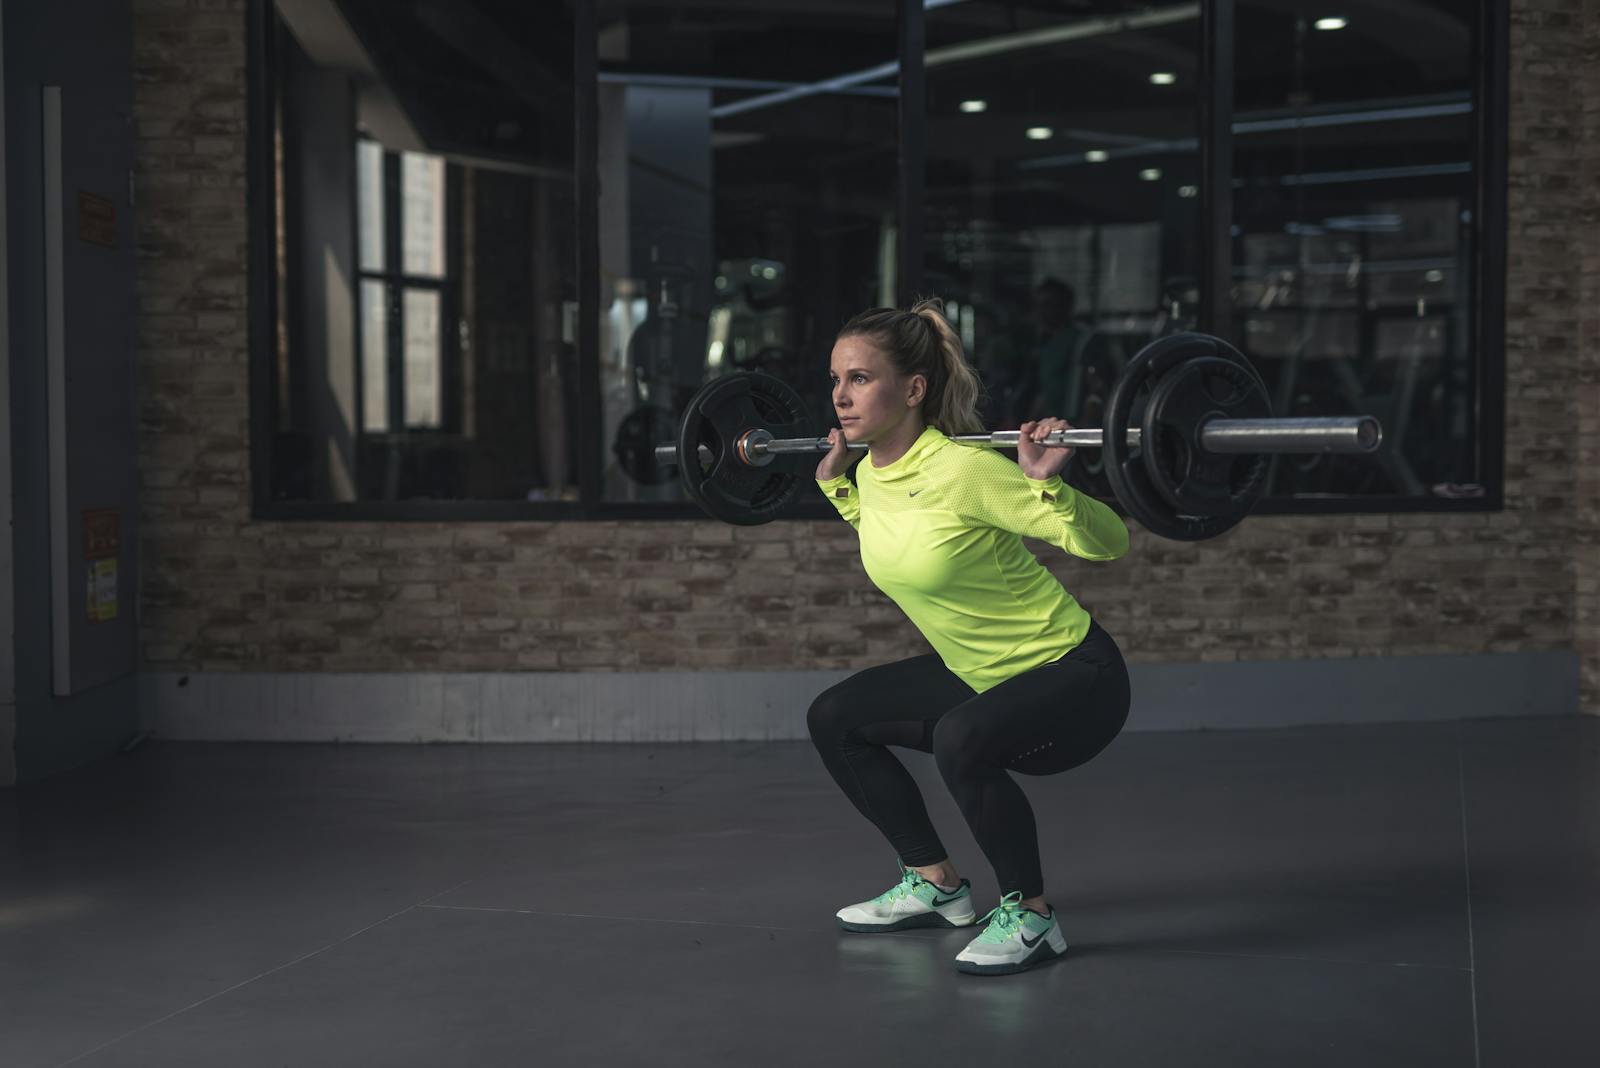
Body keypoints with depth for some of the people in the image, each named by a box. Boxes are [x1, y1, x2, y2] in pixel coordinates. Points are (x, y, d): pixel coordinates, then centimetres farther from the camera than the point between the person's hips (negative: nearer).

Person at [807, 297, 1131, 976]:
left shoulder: (965, 471, -26)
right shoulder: (872, 474, -3)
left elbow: (1110, 544, -22)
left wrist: (1046, 481, -37)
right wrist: (833, 481, 17)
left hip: (1074, 676, -9)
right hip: (979, 674, 9)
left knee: (961, 740, -36)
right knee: (834, 719, 10)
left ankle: (1030, 917, -13)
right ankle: (936, 886, 20)